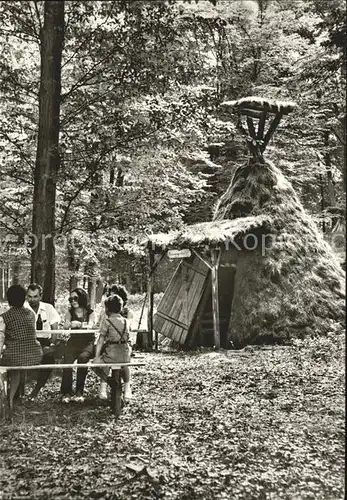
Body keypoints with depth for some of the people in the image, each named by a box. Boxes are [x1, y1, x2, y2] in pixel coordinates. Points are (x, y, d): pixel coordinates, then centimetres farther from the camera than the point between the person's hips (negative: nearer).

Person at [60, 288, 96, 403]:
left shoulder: (90, 313, 4)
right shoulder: (70, 313, 13)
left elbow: (90, 327, -13)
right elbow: (65, 326, -1)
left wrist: (80, 325, -33)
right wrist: (69, 324, -25)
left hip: (87, 342, -2)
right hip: (74, 341, 2)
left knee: (83, 357, -32)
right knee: (67, 359, -26)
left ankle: (79, 392, -23)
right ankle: (67, 393, -20)